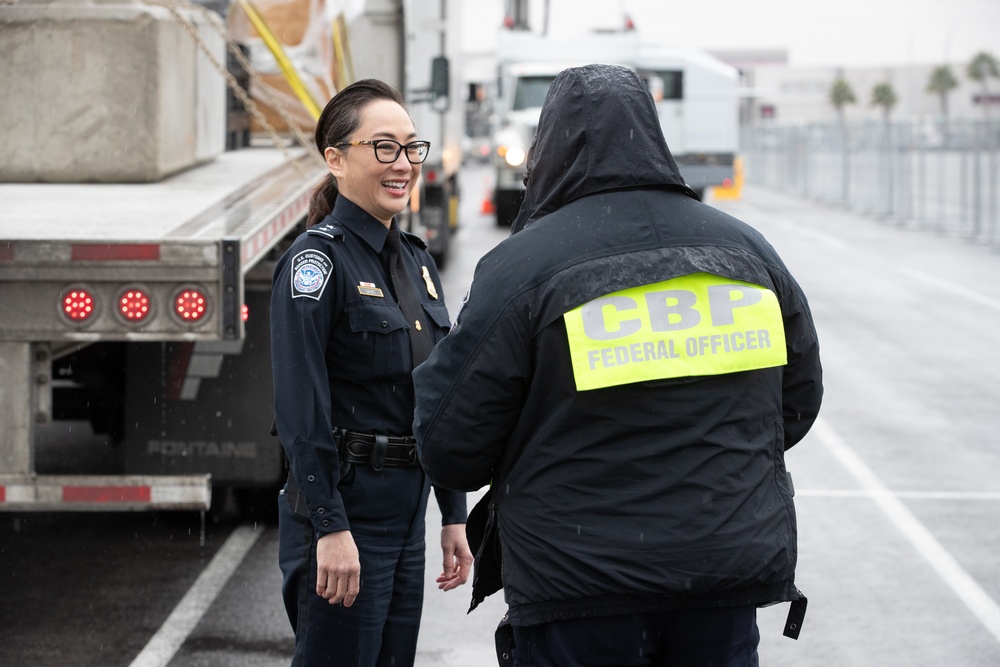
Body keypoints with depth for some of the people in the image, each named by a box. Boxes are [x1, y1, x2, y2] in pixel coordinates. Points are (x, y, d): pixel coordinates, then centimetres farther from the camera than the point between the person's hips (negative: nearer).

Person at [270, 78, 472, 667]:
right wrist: (330, 528, -21)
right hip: (344, 509, -8)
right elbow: (301, 408, -18)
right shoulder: (318, 260, -12)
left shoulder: (417, 260, 12)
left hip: (407, 509, 8)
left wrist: (454, 514, 14)